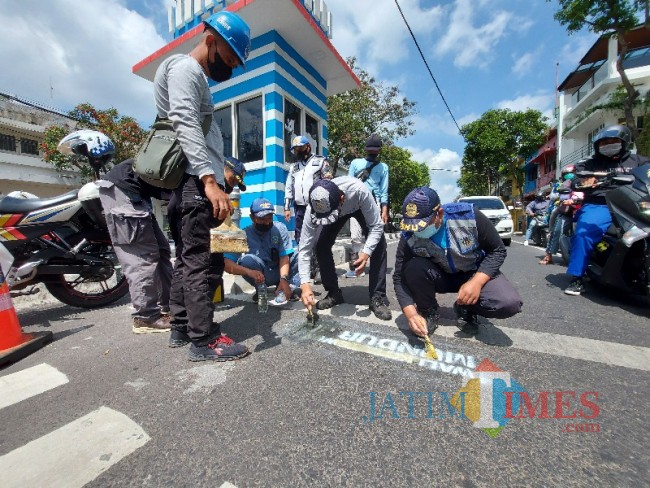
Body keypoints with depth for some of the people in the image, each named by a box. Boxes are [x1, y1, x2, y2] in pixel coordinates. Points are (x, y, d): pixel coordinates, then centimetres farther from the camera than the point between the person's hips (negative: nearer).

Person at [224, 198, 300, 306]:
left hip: (281, 270, 2)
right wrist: (249, 271, -46)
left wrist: (284, 279, -37)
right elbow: (227, 264, -26)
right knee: (247, 259, -32)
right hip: (260, 274, -1)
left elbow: (284, 257, -18)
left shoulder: (280, 228, -12)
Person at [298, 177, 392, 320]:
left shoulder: (359, 190, -45)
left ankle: (378, 298, -9)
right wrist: (305, 283, -39)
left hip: (359, 207, -1)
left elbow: (376, 226, -34)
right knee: (321, 246, -13)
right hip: (338, 208, 2)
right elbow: (305, 248, -31)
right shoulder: (313, 208, -37)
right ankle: (334, 293, 5)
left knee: (379, 246, -21)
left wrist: (366, 252, -50)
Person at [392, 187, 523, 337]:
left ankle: (465, 309, 5)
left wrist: (476, 282, -28)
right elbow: (400, 277, -19)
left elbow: (497, 251, -13)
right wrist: (411, 314, -32)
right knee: (413, 268, -31)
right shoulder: (409, 237, -24)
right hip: (440, 276, 0)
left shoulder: (468, 216, -26)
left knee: (509, 304, -27)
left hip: (477, 274, 0)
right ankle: (429, 312, -3)